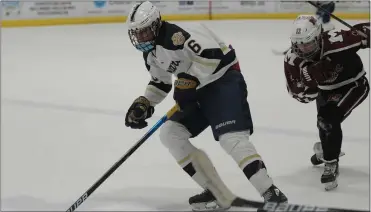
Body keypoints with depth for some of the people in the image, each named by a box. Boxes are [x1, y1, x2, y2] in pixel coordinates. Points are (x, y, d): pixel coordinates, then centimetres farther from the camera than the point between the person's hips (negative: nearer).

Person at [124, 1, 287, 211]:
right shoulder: (151, 53, 9)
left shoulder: (175, 34, -23)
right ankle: (216, 193, 4)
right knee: (170, 133, 3)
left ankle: (272, 195, -23)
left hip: (224, 79, -11)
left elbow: (211, 54, -33)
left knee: (231, 138, -26)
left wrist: (188, 81, -27)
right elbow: (160, 83, 23)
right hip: (201, 89, 11)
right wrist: (143, 104, 8)